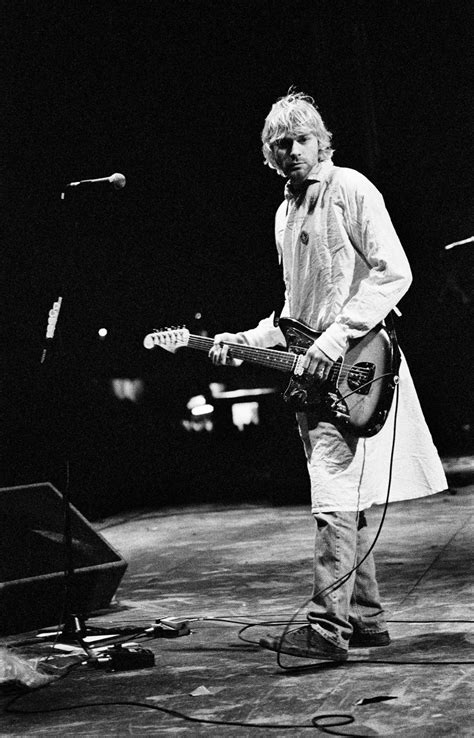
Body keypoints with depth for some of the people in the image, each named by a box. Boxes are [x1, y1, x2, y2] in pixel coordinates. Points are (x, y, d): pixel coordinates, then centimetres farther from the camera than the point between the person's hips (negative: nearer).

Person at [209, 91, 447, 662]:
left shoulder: (350, 189, -5)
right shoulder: (285, 213, 19)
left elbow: (394, 273, -14)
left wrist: (336, 337, -21)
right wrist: (246, 341, 11)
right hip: (311, 372, 8)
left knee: (334, 497, -15)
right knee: (344, 502, 11)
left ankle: (329, 626, -14)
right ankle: (366, 619, 19)